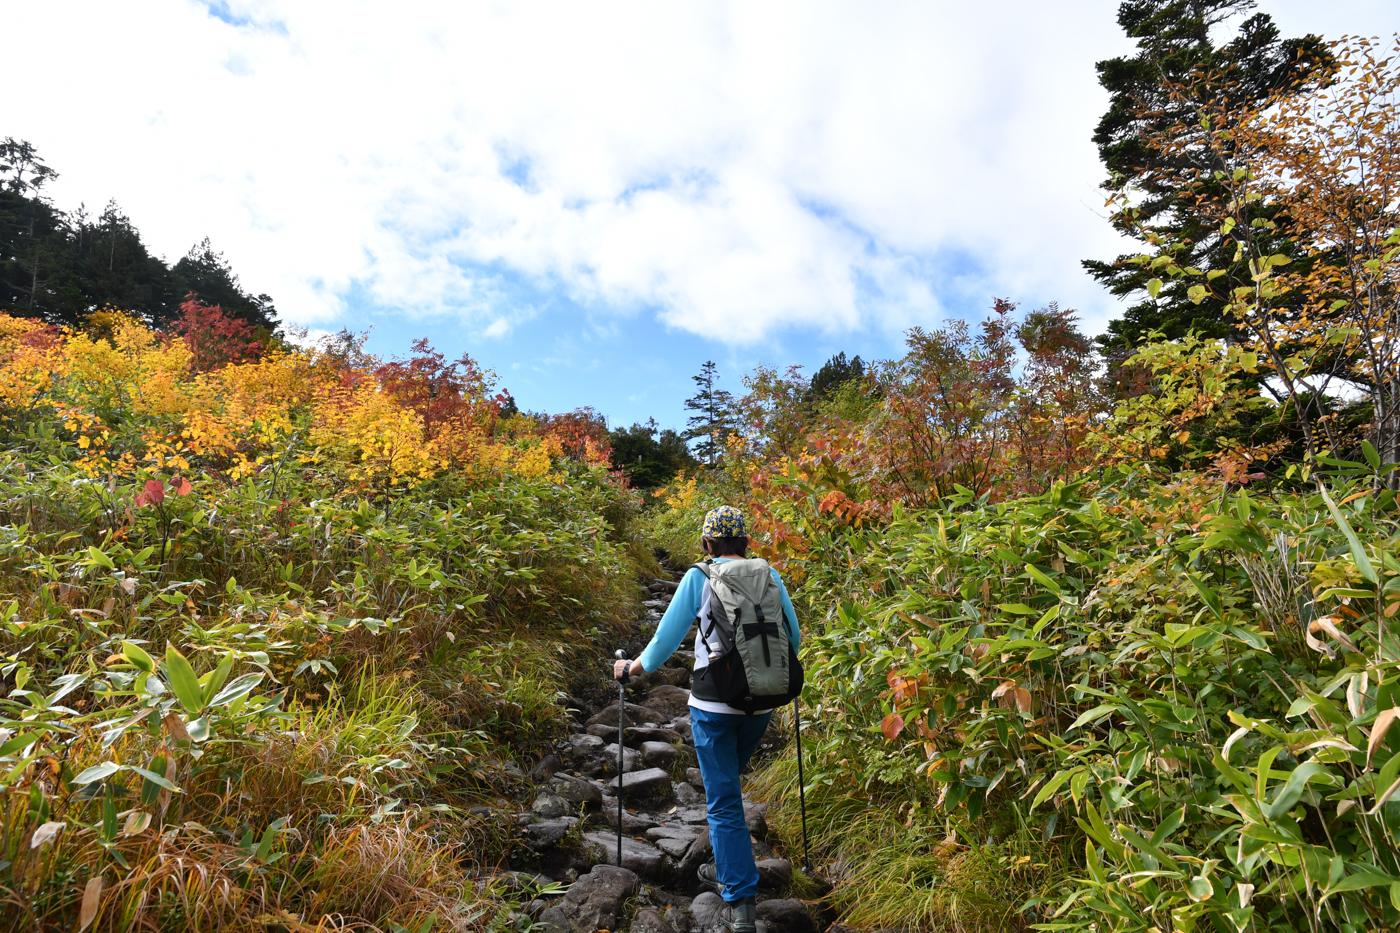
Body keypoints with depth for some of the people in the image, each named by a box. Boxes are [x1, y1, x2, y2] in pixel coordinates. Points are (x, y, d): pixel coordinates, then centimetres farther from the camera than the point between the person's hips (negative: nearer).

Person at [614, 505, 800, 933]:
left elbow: (667, 638, -4)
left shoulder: (699, 578, -7)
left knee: (724, 801, 7)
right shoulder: (770, 577, 2)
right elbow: (792, 638, 8)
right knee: (725, 784, 27)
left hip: (713, 706, -4)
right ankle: (727, 869, 40)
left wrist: (632, 668, 13)